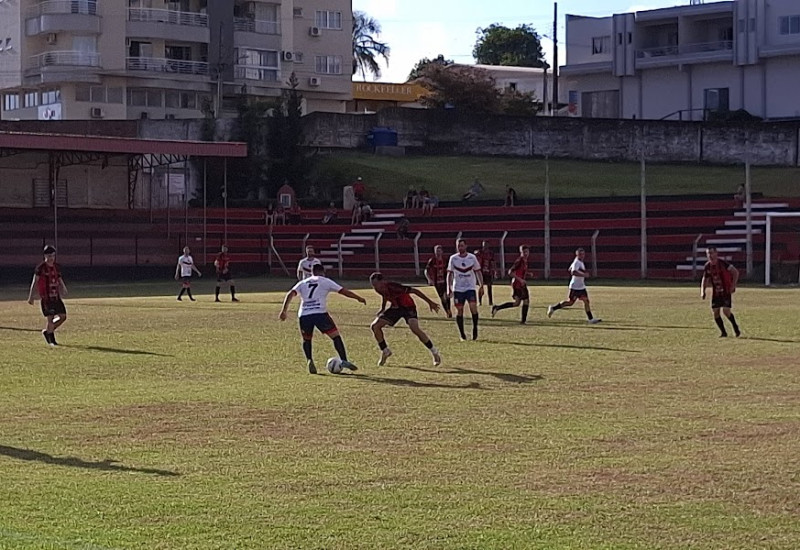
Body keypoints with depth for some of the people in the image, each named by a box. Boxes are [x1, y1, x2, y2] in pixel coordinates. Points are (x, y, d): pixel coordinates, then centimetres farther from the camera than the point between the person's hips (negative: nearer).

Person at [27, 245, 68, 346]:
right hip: (45, 297, -6)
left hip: (56, 296, 6)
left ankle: (48, 331, 21)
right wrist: (31, 296, -10)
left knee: (63, 316, 2)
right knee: (50, 318, -8)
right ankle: (51, 339, 8)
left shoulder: (56, 267, 11)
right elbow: (34, 282, -6)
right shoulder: (41, 267, -7)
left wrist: (63, 289, -1)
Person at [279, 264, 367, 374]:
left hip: (304, 315, 3)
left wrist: (283, 311, 3)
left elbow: (290, 294, 7)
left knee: (306, 339, 23)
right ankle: (344, 360, -6)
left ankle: (309, 360, 2)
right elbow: (344, 291, 16)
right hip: (320, 313, -3)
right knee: (335, 336, 6)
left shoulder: (302, 283, 22)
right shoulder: (325, 281, 16)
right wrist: (359, 298, 28)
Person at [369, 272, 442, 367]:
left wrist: (430, 302, -23)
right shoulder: (380, 289, -11)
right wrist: (382, 310, 17)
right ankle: (385, 352, 14)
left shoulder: (393, 287, -33)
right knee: (375, 326, -6)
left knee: (414, 328, -32)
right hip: (395, 308, 7)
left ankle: (434, 353, -16)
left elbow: (414, 291, -26)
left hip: (408, 307, -7)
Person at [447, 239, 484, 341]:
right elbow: (450, 274, 4)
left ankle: (475, 328, -1)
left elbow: (477, 271, 9)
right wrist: (449, 289, -1)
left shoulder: (472, 257, 2)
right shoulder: (453, 258, 1)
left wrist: (481, 285, 3)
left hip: (470, 287, -1)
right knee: (459, 310, 1)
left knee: (473, 307, -18)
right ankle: (462, 334, 11)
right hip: (458, 289, 1)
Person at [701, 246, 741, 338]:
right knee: (715, 312, -2)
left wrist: (733, 285, -16)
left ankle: (736, 329, 6)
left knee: (726, 311, -16)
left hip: (726, 291, -5)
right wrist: (702, 292, 0)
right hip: (715, 292, 5)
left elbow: (736, 272, -11)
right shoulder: (707, 266, 1)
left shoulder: (722, 263, -15)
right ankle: (723, 332, 12)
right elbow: (705, 280, 13)